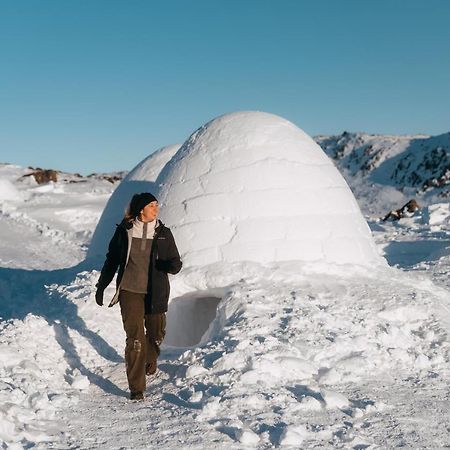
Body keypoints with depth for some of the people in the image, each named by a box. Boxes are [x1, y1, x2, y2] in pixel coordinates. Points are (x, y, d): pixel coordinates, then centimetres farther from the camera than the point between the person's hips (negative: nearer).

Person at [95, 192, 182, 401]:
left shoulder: (163, 233, 0)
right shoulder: (124, 231, -3)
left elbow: (175, 262, 2)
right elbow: (112, 260, 8)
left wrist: (173, 265, -23)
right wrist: (101, 287, 11)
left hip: (155, 292, 2)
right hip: (130, 291, -2)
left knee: (156, 333, 15)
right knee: (135, 338, -10)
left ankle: (149, 361, 49)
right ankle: (136, 389, -4)